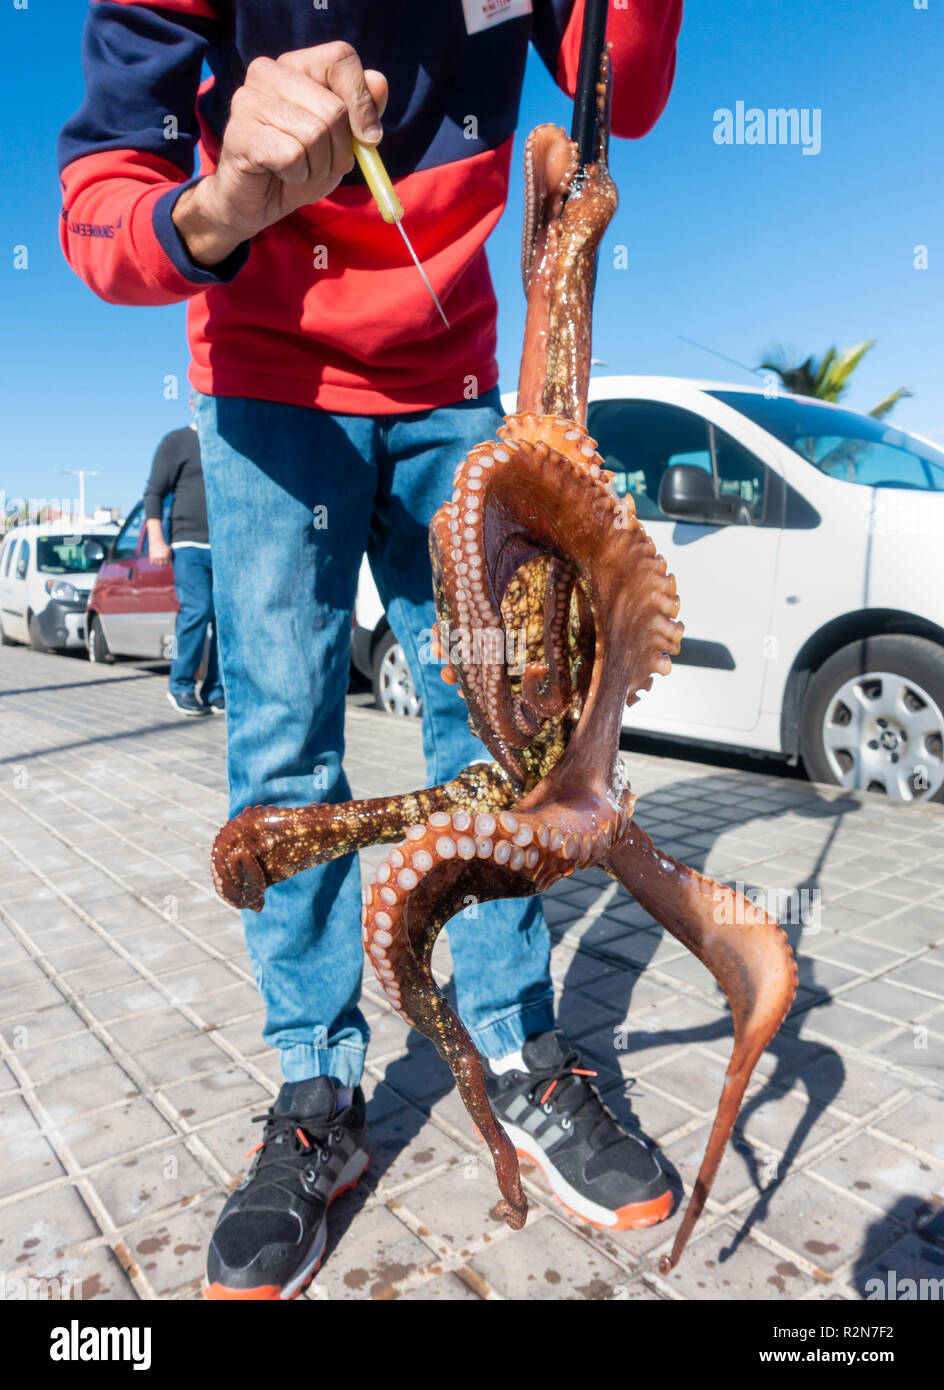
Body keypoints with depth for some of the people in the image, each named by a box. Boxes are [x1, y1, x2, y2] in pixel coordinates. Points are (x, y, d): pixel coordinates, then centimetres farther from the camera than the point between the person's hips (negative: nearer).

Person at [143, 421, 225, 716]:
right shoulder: (177, 441, 5)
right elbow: (154, 493, 2)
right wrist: (155, 540, -8)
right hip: (190, 545, -4)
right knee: (197, 612, -15)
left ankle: (215, 691, 6)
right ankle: (180, 687, 0)